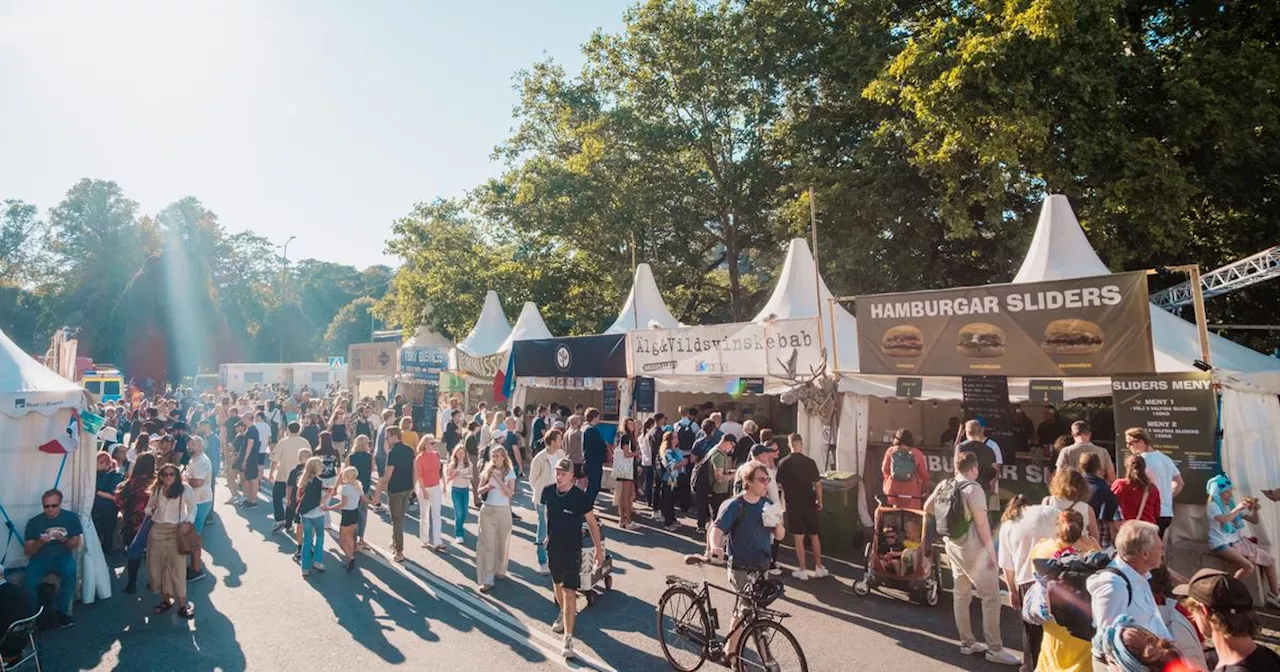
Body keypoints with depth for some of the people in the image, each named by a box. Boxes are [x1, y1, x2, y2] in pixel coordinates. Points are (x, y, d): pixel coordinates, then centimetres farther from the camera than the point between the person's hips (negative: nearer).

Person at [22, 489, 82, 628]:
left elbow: (76, 544, 0)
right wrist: (40, 542, -24)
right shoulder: (34, 522, -4)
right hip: (40, 557, 1)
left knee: (70, 572, -33)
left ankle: (62, 611, -17)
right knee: (28, 582, -29)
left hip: (63, 556, -1)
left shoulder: (71, 517, -3)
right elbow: (27, 551, -3)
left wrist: (64, 539, -21)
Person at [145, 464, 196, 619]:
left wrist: (188, 522, -12)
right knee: (157, 565, 7)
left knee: (177, 566, -6)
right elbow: (149, 508, 15)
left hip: (177, 530, -4)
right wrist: (150, 510, -9)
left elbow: (193, 507, 2)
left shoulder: (185, 489, -7)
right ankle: (166, 599, 23)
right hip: (157, 530, 4)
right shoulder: (156, 490, 4)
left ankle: (182, 603, 0)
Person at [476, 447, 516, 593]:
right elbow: (479, 491, 7)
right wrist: (486, 487, -15)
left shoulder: (510, 474, -3)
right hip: (487, 510, 1)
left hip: (503, 511, -1)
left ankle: (499, 570, 32)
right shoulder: (487, 471, 4)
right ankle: (486, 579, -4)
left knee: (502, 542, 10)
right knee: (487, 544, -3)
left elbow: (510, 494, -13)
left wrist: (499, 479, -21)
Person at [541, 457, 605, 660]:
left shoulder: (580, 497, -19)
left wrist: (599, 549, -7)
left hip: (572, 549, -5)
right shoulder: (547, 491, -8)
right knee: (557, 584, 23)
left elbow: (592, 523, -9)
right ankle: (563, 613, 50)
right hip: (553, 546, 5)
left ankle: (568, 638, -7)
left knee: (569, 591, -9)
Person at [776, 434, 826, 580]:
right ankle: (819, 568, 22)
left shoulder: (783, 463, -8)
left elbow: (778, 485, -6)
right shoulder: (810, 462, -6)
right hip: (809, 504, 1)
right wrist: (820, 502, 9)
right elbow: (818, 484, -4)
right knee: (814, 536, 14)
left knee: (799, 537, 5)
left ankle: (802, 570, 9)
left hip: (793, 505, -1)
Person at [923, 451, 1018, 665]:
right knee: (991, 597, 2)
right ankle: (994, 649, 7)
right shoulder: (973, 488, -19)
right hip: (973, 548, -8)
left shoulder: (943, 486, 3)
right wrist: (991, 551, -11)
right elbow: (982, 523, -19)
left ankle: (967, 643, 25)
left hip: (952, 545, 8)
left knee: (961, 594, 15)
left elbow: (927, 507, 12)